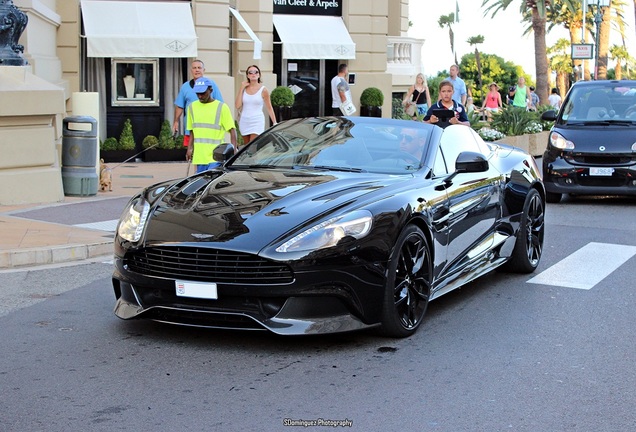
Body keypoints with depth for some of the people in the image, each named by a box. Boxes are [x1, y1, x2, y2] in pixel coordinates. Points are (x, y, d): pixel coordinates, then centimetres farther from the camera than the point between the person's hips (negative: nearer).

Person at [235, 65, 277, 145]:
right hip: (244, 121, 4)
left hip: (257, 122, -4)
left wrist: (275, 123, -1)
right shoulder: (244, 88, 6)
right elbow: (237, 105, -3)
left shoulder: (263, 90, -2)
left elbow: (269, 108, 3)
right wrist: (241, 88, -3)